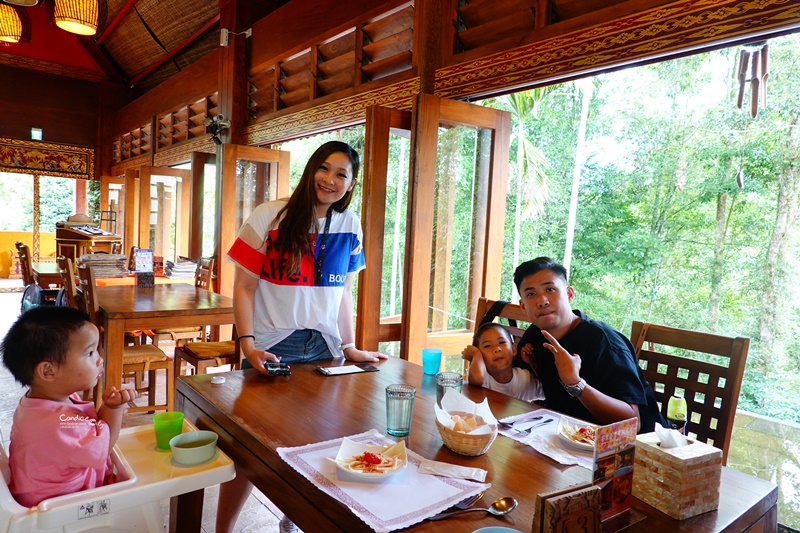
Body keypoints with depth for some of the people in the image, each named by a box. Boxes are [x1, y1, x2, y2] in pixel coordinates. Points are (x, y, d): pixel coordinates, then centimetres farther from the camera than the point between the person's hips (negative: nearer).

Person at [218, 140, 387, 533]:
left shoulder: (350, 226, 5)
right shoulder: (269, 217, -6)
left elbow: (343, 291, 11)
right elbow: (244, 287, -5)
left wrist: (349, 346, 7)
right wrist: (247, 344, -14)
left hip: (324, 349, 4)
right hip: (273, 349, -3)